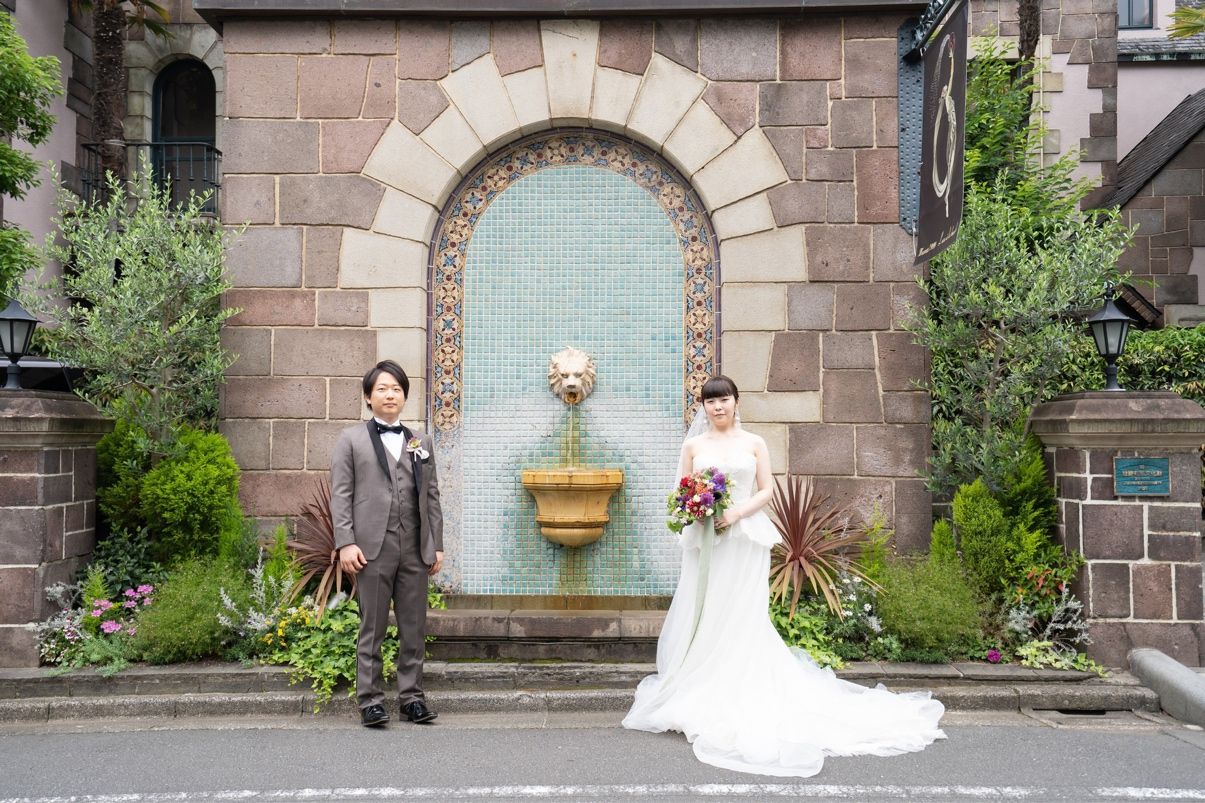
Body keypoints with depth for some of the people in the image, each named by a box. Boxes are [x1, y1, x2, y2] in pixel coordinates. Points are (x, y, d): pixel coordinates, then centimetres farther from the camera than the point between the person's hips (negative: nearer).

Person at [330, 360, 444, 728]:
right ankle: (370, 700, 9)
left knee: (414, 628, 6)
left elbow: (432, 496, 15)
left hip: (415, 550, 3)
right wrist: (346, 543, -9)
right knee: (372, 629, 2)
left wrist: (437, 545, 8)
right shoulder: (351, 440, 8)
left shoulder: (421, 443, 17)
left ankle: (412, 697, 15)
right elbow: (341, 495, 1)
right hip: (372, 548, -3)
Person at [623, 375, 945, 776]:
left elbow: (767, 490, 3)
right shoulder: (693, 445, 9)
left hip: (745, 541, -1)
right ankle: (696, 695, 10)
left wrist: (737, 512, -12)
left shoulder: (754, 443, 6)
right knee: (701, 616, 1)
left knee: (741, 618, -2)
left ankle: (739, 697, 7)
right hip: (704, 540, 1)